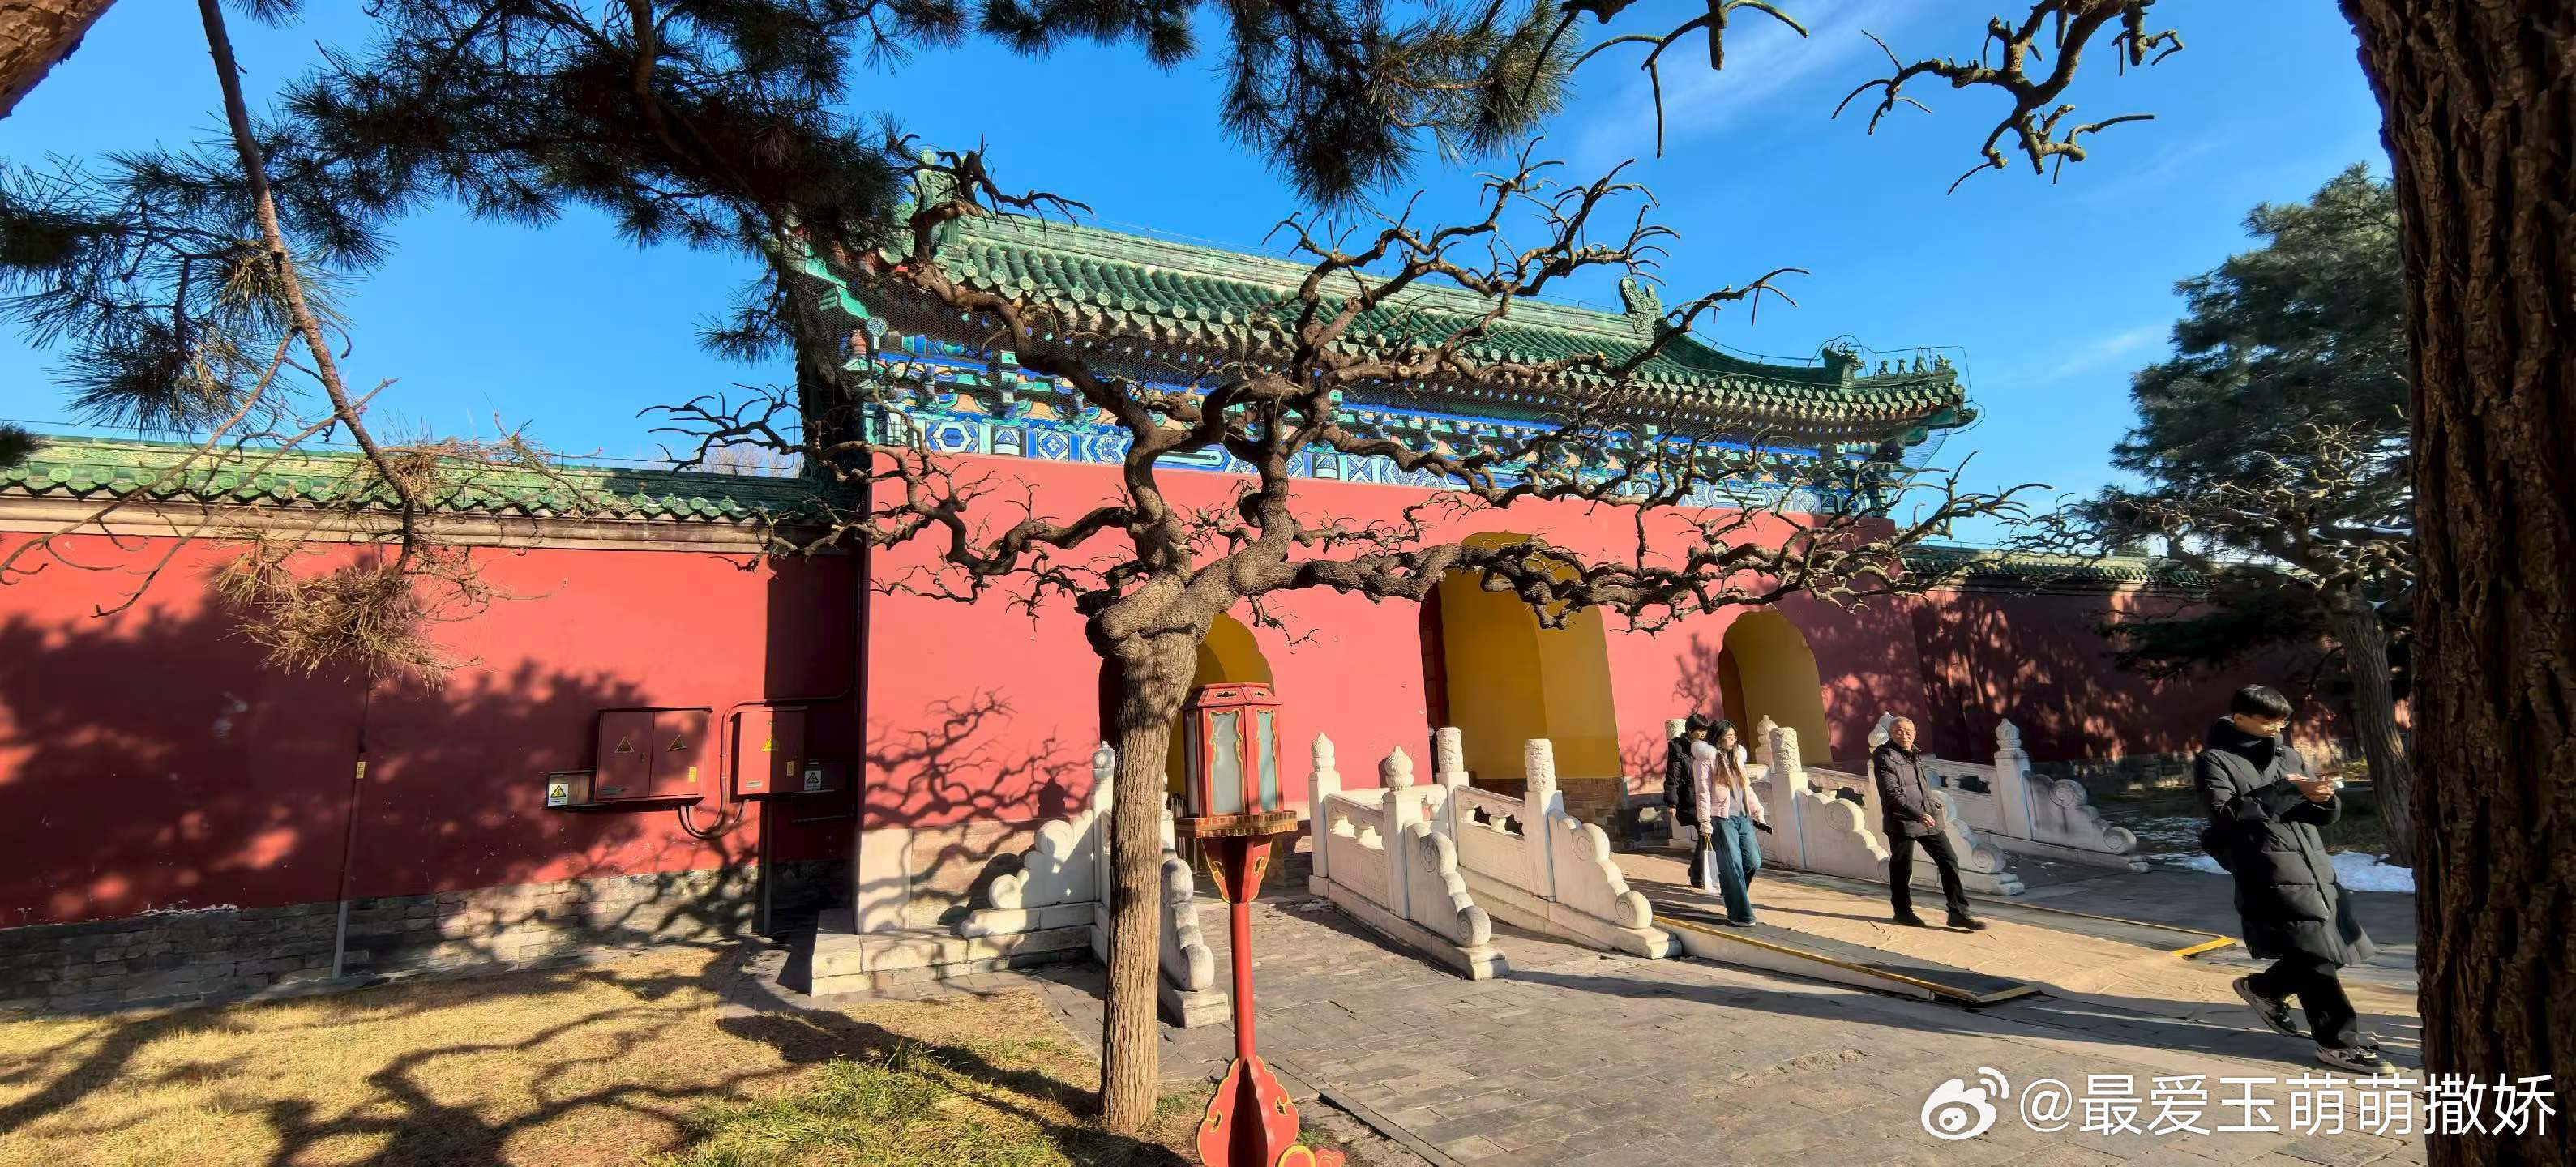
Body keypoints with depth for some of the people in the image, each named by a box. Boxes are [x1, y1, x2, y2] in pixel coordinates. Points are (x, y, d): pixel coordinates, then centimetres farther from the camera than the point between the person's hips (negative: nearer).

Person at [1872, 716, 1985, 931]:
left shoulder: (1914, 756, 16)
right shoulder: (1885, 758, -11)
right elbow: (1892, 794, -20)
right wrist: (1918, 815, -28)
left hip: (1928, 819, 8)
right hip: (1902, 822, -7)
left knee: (1949, 860, 2)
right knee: (1902, 867, 4)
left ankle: (1958, 913, 7)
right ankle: (1903, 911, 20)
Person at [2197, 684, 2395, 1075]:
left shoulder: (2288, 755, 16)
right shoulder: (2214, 761, -5)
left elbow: (2328, 816, 15)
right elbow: (2227, 815, -17)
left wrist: (2322, 799, -8)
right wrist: (2283, 792, -22)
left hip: (2314, 865, 7)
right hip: (2269, 871, -7)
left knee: (2323, 951, 11)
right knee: (2314, 954, -6)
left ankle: (2262, 988, 31)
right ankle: (2340, 1041, 5)